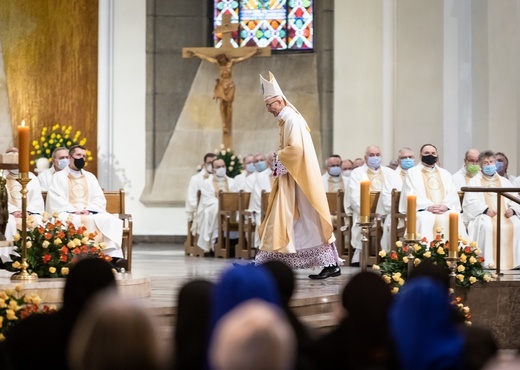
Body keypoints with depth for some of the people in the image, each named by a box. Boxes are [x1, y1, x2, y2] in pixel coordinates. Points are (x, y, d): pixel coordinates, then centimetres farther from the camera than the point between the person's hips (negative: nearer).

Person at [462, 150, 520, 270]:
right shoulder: (474, 182, 14)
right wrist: (485, 209, -16)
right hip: (484, 215, -3)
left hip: (505, 215, 3)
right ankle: (489, 262, -33)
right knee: (487, 226, -37)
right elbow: (470, 202, 0)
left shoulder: (505, 182, 25)